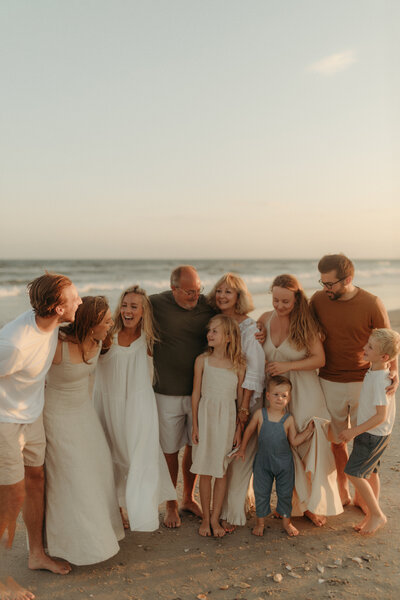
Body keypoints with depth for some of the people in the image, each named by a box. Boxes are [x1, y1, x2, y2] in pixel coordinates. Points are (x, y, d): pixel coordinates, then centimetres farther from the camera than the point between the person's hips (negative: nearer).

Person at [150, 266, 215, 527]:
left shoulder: (208, 306, -4)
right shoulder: (156, 304, -11)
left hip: (200, 391, 3)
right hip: (168, 393, -2)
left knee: (195, 447, 16)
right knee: (170, 450, 9)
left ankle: (189, 498, 38)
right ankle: (171, 505, 31)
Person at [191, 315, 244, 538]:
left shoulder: (239, 365, -3)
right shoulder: (203, 360, -3)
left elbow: (241, 399, 3)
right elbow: (196, 393, 1)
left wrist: (239, 429, 3)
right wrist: (195, 425, 0)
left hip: (227, 419, 0)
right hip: (206, 416, 0)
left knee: (221, 471, 8)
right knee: (205, 471, 7)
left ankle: (215, 518, 23)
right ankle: (206, 518, 23)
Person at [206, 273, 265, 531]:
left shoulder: (250, 327, -12)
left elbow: (254, 371, -13)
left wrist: (244, 407, -16)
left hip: (243, 399, -5)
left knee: (239, 456, 2)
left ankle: (232, 514, 15)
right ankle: (219, 507, 27)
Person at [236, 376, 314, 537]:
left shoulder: (288, 419, -7)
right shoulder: (260, 414, -9)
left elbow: (294, 441, -2)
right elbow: (249, 430, 6)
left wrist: (308, 430, -12)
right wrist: (242, 449, 12)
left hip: (284, 462, 0)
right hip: (263, 462, 0)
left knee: (285, 493, 12)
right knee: (261, 492, 9)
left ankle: (286, 521, 32)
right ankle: (260, 522, 27)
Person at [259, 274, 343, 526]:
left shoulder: (305, 323, -10)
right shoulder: (265, 319, 1)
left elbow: (320, 359, -11)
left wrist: (288, 365, -21)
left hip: (304, 393, -3)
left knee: (310, 447, -2)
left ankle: (314, 503, 18)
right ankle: (295, 502, 23)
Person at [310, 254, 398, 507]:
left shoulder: (372, 304, -12)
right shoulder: (318, 300, -4)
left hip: (363, 383, -2)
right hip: (329, 382, 2)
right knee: (336, 440, 13)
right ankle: (342, 491, 31)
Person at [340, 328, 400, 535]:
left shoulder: (380, 379, -27)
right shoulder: (373, 371, 1)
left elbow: (381, 415, -25)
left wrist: (355, 431, -20)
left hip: (373, 435, -9)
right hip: (371, 433, 9)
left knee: (354, 473, -4)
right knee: (370, 473, 17)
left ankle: (377, 514, 10)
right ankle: (371, 514, 29)